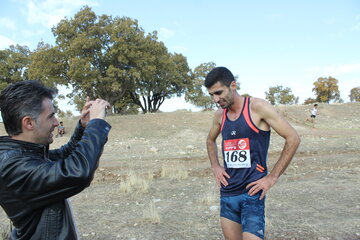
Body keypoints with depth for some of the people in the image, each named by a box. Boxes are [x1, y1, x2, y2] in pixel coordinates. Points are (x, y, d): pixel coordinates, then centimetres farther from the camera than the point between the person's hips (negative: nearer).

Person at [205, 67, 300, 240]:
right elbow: (210, 140, 27)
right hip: (227, 192, 6)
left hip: (252, 192, -5)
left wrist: (272, 178, -10)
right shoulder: (220, 115, 7)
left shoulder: (257, 107, -10)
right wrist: (215, 166, 10)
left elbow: (293, 139, -8)